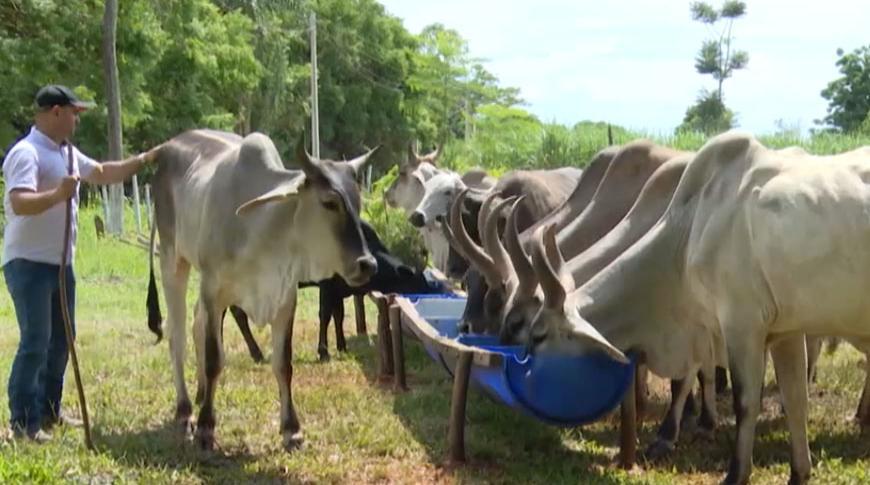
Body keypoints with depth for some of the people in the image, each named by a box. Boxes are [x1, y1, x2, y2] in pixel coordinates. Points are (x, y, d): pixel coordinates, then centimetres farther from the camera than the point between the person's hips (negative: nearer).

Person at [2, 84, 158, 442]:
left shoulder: (67, 153, 13)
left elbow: (103, 173, 25)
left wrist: (143, 160, 19)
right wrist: (58, 194, -37)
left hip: (61, 262, 10)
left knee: (60, 339, 15)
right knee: (36, 341, -9)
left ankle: (48, 410, 26)